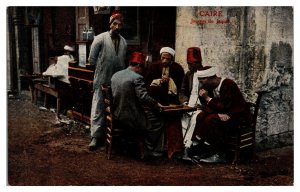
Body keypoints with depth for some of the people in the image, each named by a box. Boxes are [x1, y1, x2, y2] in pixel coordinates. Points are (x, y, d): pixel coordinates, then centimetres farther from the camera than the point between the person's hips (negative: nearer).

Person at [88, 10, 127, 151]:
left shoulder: (124, 42, 7)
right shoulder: (100, 39, -8)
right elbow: (92, 60, -4)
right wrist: (101, 70, 2)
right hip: (102, 82, -5)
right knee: (98, 109, -2)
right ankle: (96, 137, 4)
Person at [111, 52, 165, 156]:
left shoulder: (115, 75, 9)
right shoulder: (137, 78, -16)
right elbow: (144, 97, -24)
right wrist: (157, 104, -7)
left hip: (117, 115, 9)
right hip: (131, 117, -9)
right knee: (158, 123, 7)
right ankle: (152, 151, 20)